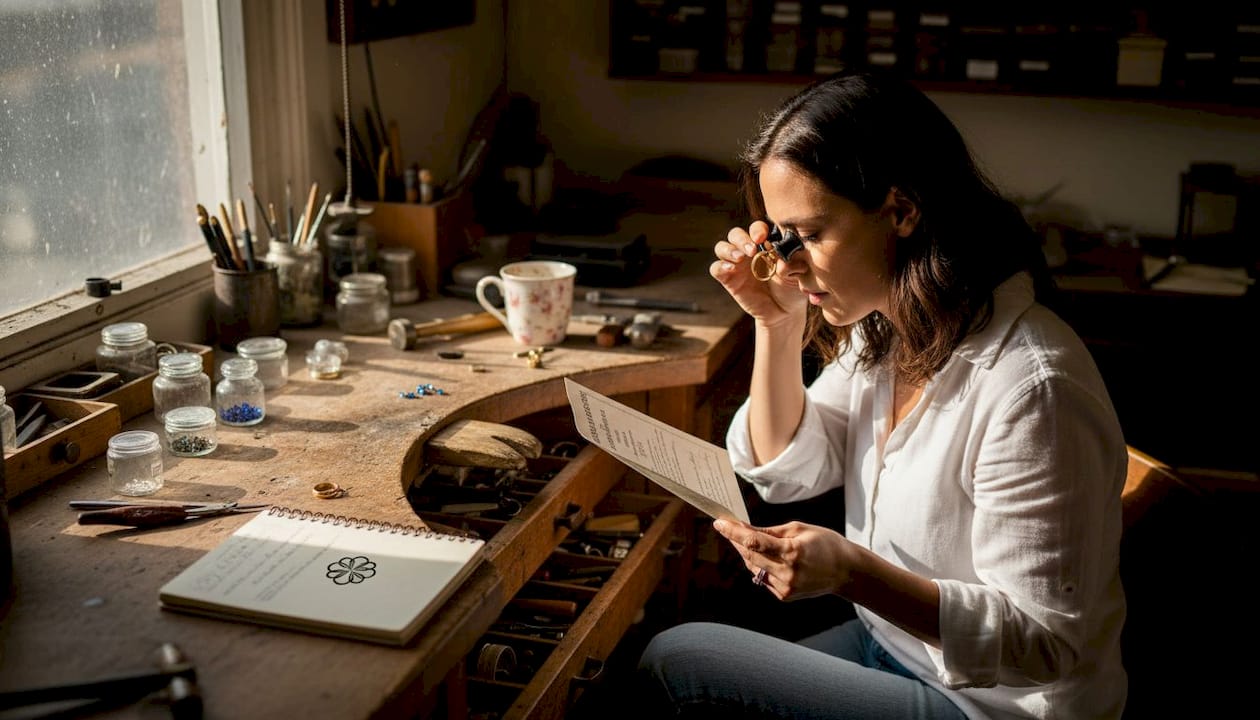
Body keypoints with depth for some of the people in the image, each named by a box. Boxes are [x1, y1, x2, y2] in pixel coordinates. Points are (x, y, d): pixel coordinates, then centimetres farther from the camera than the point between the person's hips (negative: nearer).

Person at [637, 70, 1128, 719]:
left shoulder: (1030, 388, -29)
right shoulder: (883, 327, -2)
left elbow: (1041, 641, -24)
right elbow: (785, 471, 7)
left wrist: (852, 572, -36)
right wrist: (777, 326, -7)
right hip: (890, 647, 8)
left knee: (673, 660, -12)